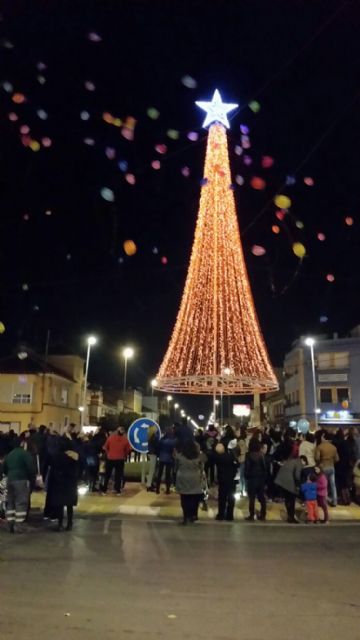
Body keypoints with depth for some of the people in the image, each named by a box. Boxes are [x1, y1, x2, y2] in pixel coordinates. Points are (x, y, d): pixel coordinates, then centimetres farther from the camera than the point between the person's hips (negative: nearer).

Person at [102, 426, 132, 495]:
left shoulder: (110, 437, -8)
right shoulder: (125, 439, -7)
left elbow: (105, 447, 1)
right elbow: (128, 449, 1)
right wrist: (124, 455, 17)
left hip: (110, 459, 0)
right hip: (120, 459, 0)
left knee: (107, 475, 12)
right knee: (119, 475, 10)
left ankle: (104, 490, 15)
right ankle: (118, 490, 9)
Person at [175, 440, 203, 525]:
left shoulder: (179, 455, -3)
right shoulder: (198, 456, -1)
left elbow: (176, 467, 8)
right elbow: (201, 468, 7)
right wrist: (200, 476, 22)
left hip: (183, 479, 0)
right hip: (195, 480, 0)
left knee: (185, 499, 6)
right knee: (194, 499, 10)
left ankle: (186, 517, 9)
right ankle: (192, 515, 15)